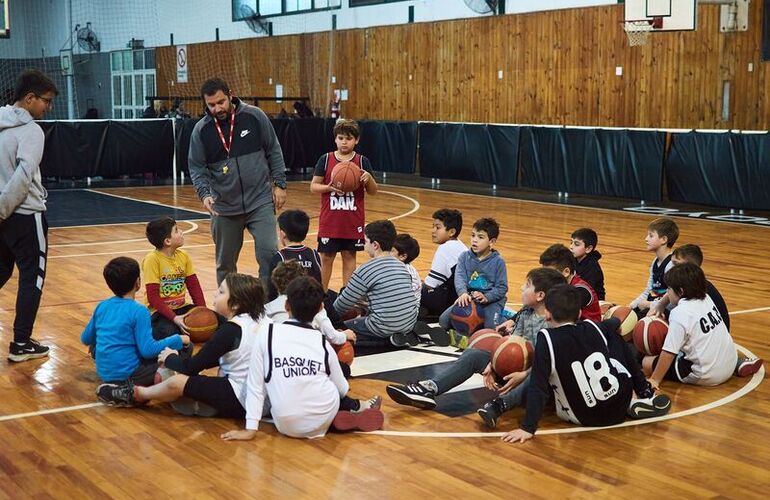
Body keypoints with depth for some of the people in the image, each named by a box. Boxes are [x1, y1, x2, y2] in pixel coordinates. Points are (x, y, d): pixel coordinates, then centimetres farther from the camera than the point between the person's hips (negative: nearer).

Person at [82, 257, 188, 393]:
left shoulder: (101, 306, 3)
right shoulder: (139, 311, -15)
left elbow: (85, 339, 13)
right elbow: (148, 350, -18)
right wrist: (178, 340, -7)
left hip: (104, 372, 6)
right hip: (127, 374, -6)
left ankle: (113, 386, 15)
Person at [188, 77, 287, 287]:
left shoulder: (254, 116, -4)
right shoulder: (201, 130, -2)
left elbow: (274, 151, 4)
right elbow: (197, 168, 2)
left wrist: (279, 184, 0)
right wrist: (204, 193, -15)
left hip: (260, 201, -2)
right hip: (224, 207, 2)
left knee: (268, 251, -13)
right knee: (225, 263, 11)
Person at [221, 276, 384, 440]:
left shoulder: (267, 333, -5)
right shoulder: (322, 342, 1)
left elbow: (255, 384, -5)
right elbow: (342, 389, 11)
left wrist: (250, 429, 0)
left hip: (287, 427, -3)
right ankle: (356, 407, 26)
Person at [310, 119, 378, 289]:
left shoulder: (362, 162, 0)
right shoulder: (325, 160, -1)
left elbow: (373, 192, 2)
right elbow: (313, 186, 0)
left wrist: (369, 178, -19)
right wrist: (329, 187, -19)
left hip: (353, 221, 1)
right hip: (329, 221, 0)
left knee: (349, 256, 8)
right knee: (326, 257, 6)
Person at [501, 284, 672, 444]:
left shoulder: (546, 339, -15)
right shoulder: (594, 327, -2)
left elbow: (538, 386, -19)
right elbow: (627, 357, 14)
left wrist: (528, 428, -19)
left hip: (585, 419, -4)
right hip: (621, 404, 4)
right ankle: (645, 396, 19)